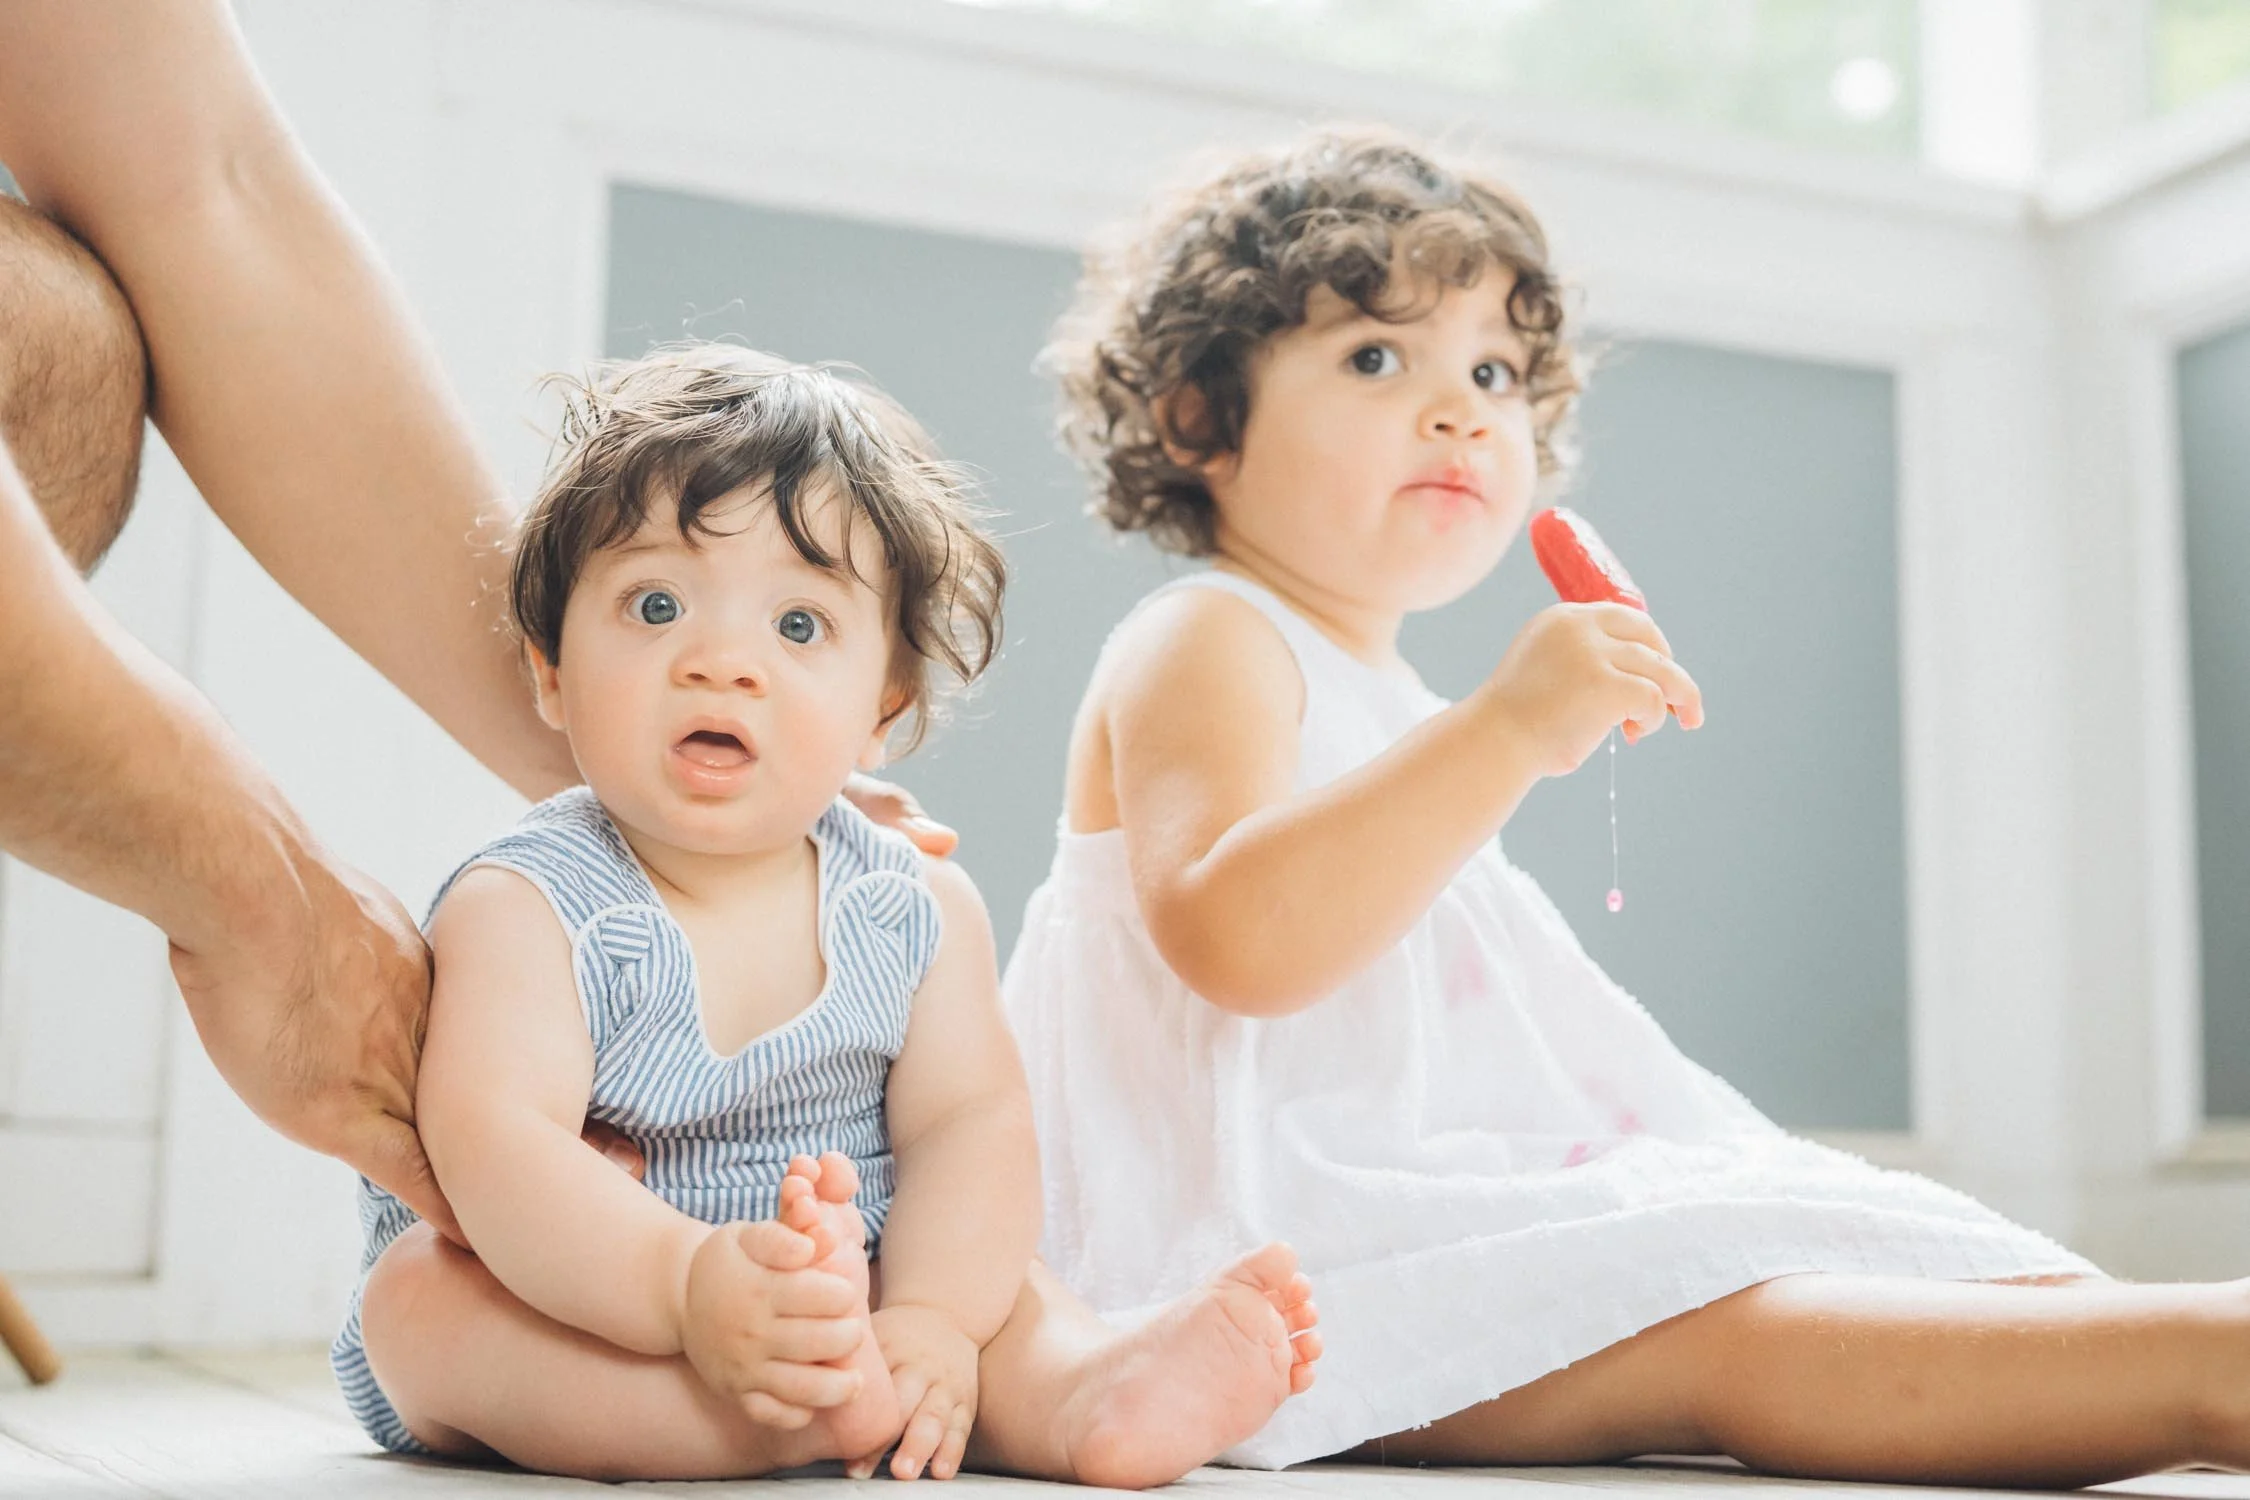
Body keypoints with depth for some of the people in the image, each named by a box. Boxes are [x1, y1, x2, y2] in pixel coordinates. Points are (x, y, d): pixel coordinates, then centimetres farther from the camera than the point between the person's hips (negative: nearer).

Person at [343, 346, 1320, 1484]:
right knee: (419, 1293, -30)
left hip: (848, 1293, 4)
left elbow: (967, 1122, -11)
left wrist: (932, 1320, -31)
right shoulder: (525, 908, -17)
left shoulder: (918, 911, -4)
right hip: (575, 1307, -3)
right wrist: (690, 1284, -47)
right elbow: (493, 1142, -30)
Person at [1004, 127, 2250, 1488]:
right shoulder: (1201, 646, -6)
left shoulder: (1384, 702, 27)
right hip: (1297, 1254, -10)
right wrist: (1505, 732, -32)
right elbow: (1237, 941, -27)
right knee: (1725, 1330, -32)